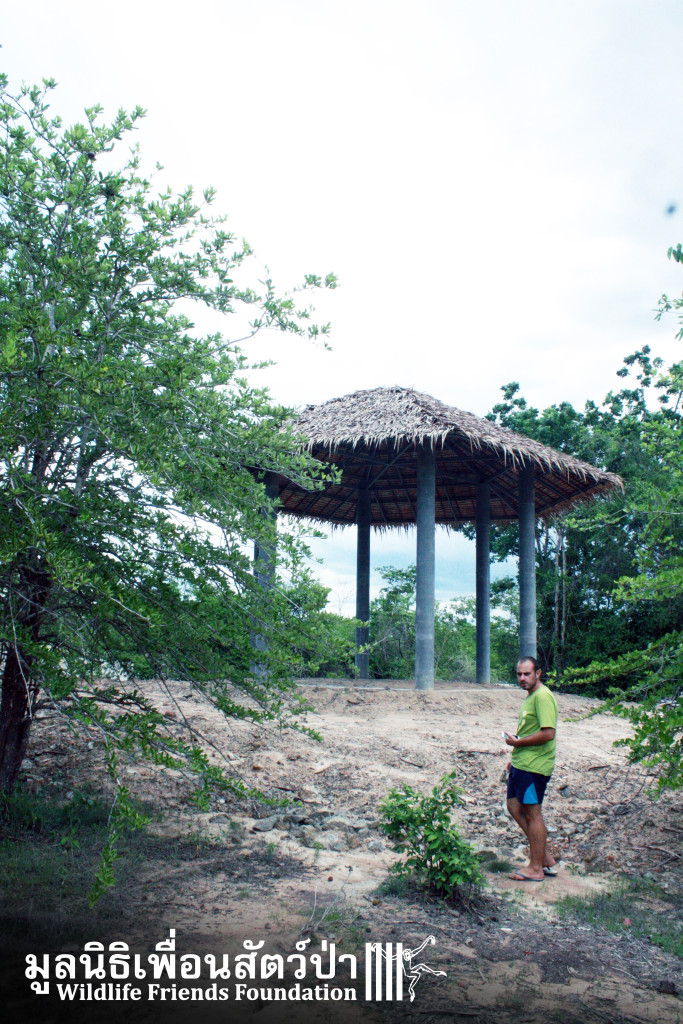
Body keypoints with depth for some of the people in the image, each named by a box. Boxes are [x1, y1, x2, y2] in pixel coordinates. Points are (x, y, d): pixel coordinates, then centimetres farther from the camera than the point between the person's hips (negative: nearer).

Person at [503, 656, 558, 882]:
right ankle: (545, 857, 23)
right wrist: (515, 758, 21)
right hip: (522, 763, 11)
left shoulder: (542, 697, -17)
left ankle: (536, 868, 10)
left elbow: (548, 733, -25)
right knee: (514, 807, 15)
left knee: (532, 813, -1)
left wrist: (517, 743, -16)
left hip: (534, 766, -11)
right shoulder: (530, 696, 16)